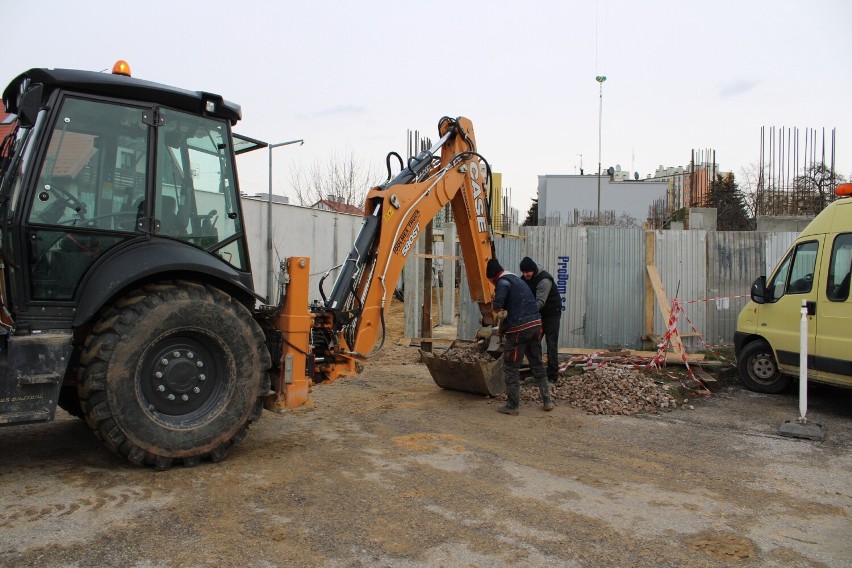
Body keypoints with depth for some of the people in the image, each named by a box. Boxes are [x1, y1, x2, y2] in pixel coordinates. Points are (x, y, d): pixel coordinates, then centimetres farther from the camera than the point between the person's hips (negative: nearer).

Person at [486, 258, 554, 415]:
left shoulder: (503, 281, -6)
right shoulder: (517, 279, 22)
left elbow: (502, 290, -31)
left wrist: (497, 312, -17)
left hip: (518, 328, -8)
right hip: (536, 324, 8)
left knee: (511, 367, 4)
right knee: (537, 363, 21)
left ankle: (512, 406, 9)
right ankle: (547, 401, 26)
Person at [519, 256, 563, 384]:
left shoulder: (544, 280, -27)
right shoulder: (525, 279, -2)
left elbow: (540, 302, -36)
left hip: (552, 313, -7)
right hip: (539, 313, 7)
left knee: (551, 343, -6)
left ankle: (552, 375, -2)